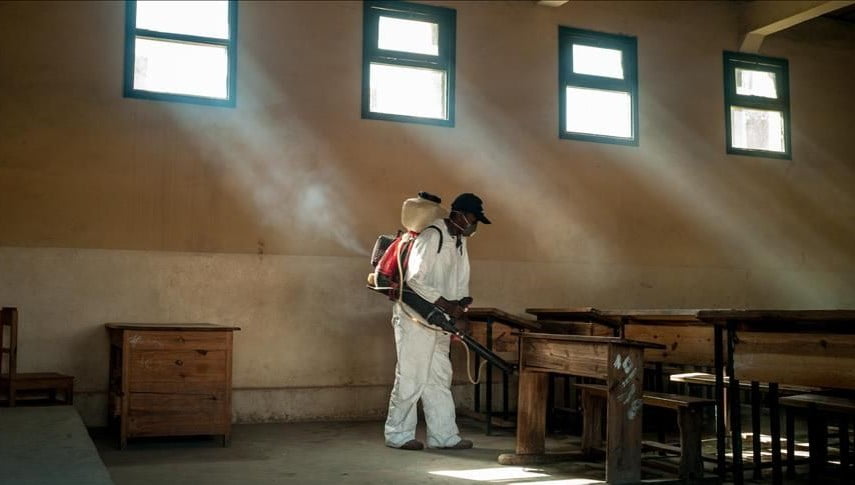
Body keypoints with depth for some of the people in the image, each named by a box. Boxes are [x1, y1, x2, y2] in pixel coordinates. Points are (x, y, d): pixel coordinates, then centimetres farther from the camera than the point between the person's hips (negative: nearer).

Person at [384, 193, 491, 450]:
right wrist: (446, 304, -25)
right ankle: (398, 434, 10)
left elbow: (461, 281, 14)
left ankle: (444, 434, 17)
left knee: (440, 378, 11)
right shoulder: (431, 237, -18)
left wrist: (460, 311, 0)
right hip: (415, 320, -9)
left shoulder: (459, 242, 12)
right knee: (412, 376, -3)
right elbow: (414, 279, -24)